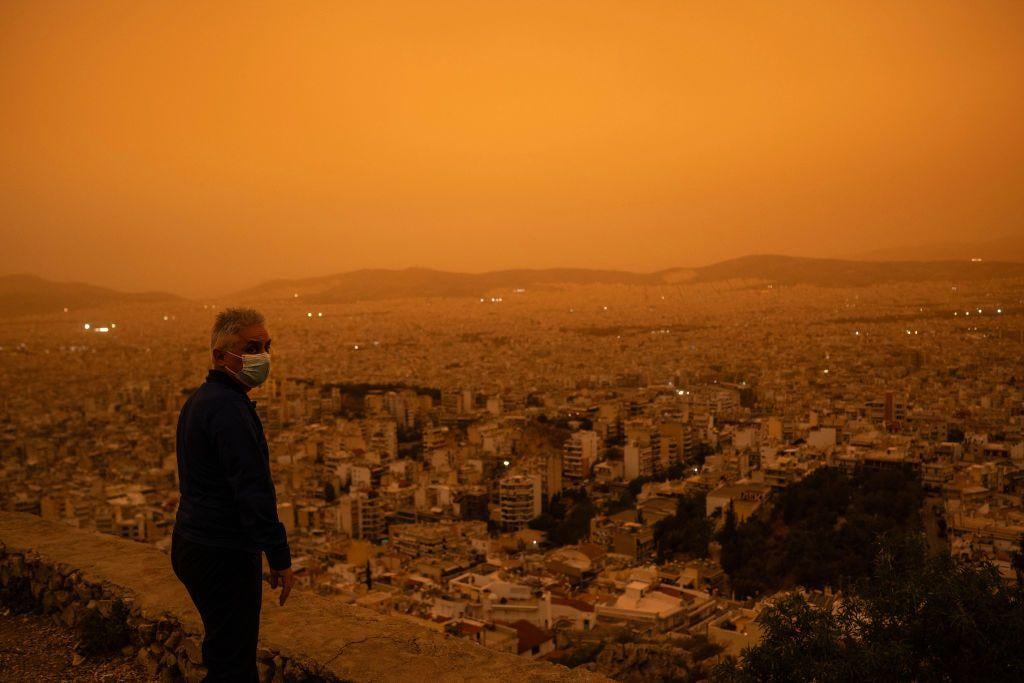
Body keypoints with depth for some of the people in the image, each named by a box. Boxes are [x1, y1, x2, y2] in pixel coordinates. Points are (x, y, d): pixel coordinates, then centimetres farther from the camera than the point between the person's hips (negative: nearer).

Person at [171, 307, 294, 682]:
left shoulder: (198, 399, 12)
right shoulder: (229, 408, -20)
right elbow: (254, 492, -24)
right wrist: (280, 559, -19)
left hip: (192, 543, 10)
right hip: (224, 555, -10)